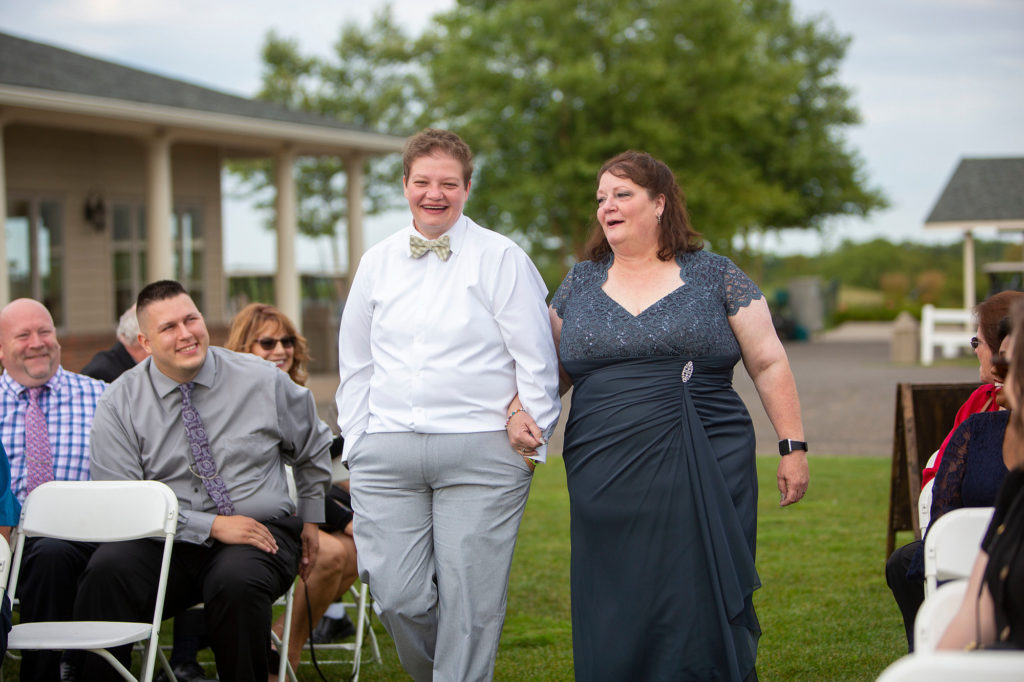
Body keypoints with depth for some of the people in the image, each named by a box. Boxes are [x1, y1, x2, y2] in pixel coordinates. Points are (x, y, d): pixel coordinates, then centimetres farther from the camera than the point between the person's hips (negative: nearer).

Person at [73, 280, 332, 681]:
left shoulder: (263, 381, 4)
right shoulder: (120, 403, -1)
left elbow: (313, 449, 23)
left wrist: (310, 519, 24)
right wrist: (213, 525, -16)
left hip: (260, 531, 0)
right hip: (164, 541, 0)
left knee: (236, 581, -36)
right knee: (108, 570, -32)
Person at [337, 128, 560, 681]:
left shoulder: (501, 258, 2)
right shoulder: (378, 262, 14)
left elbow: (536, 358, 1)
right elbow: (355, 364, 19)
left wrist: (529, 429, -4)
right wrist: (356, 444, 12)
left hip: (481, 454, -3)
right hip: (387, 452, 3)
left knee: (470, 601, -4)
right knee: (398, 599, -1)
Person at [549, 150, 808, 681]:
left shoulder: (715, 278, 4)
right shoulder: (580, 283, 14)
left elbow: (769, 364, 4)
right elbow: (552, 372, 17)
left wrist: (793, 446, -2)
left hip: (707, 475, -3)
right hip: (607, 481, 3)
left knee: (705, 611, -5)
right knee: (617, 621, 3)